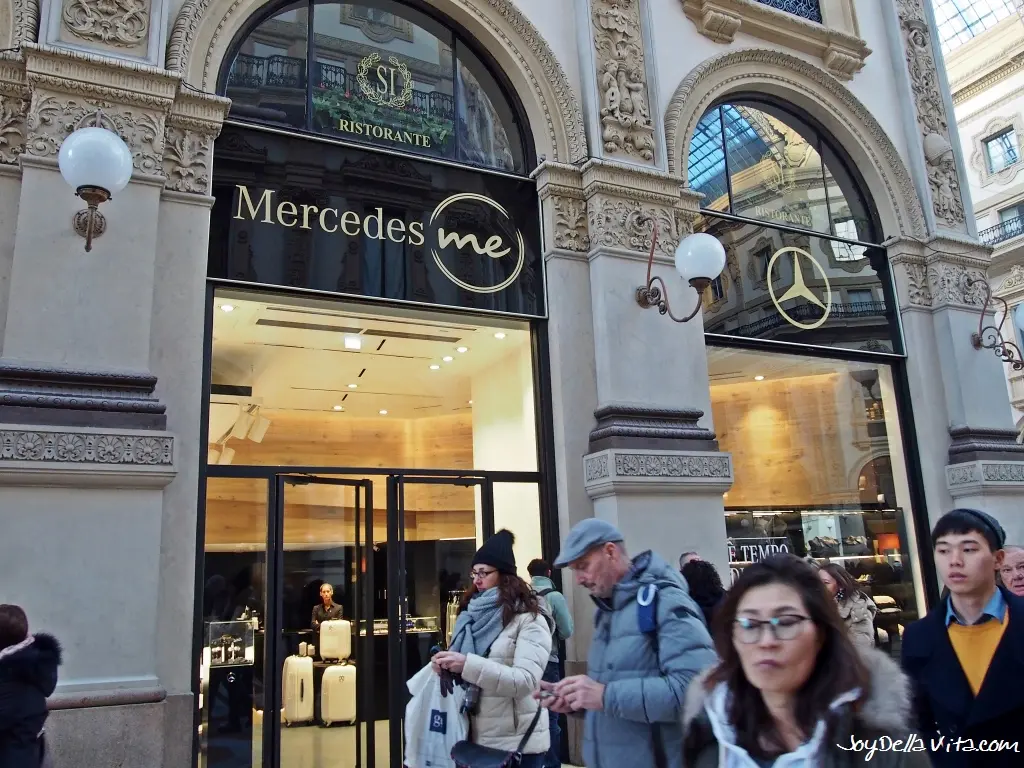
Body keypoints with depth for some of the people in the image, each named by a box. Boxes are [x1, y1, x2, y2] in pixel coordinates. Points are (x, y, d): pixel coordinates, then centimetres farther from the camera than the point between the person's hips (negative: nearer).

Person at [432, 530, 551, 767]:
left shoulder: (529, 620, -8)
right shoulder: (472, 615, 11)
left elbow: (525, 681, -21)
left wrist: (468, 665, -28)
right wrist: (447, 666, -5)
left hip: (516, 743, -5)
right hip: (475, 738, 6)